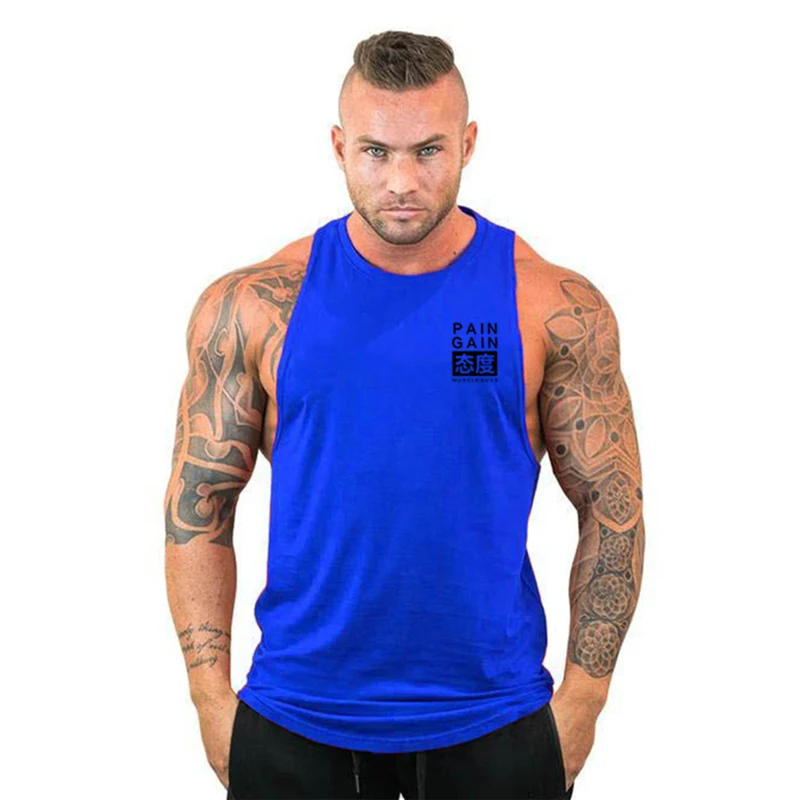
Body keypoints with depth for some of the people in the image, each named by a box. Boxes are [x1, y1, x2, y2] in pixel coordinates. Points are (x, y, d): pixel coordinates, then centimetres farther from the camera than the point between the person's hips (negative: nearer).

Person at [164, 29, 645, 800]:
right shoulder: (251, 307, -4)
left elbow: (612, 509, 0)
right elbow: (197, 505, 2)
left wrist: (583, 697, -2)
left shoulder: (558, 310, -6)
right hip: (294, 725, 1)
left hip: (491, 721, 0)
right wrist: (212, 697, -2)